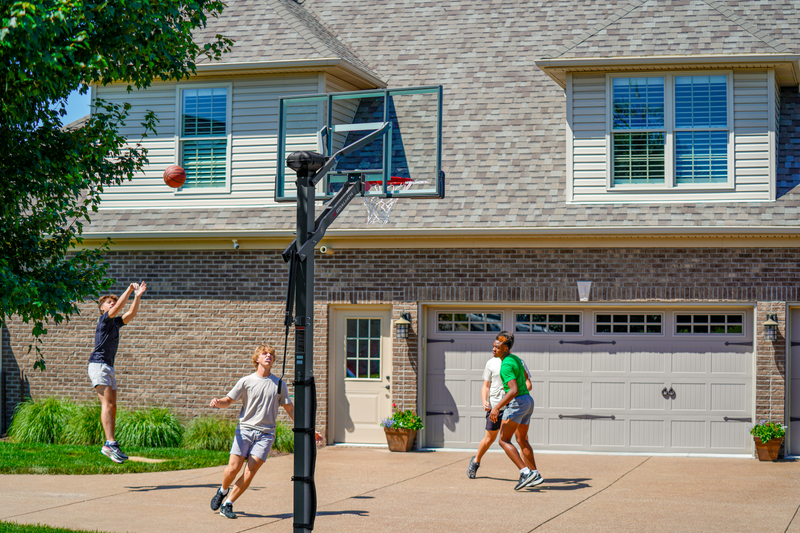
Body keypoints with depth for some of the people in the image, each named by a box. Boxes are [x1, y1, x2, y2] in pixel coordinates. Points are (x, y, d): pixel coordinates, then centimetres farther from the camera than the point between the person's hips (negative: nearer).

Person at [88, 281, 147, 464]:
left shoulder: (115, 322, 20)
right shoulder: (104, 319, -2)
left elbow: (131, 314, 15)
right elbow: (118, 308, -16)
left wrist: (138, 296, 5)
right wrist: (129, 290, -13)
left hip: (109, 368, 9)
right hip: (98, 365, -9)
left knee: (112, 407, 6)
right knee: (107, 404, -20)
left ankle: (108, 447, 6)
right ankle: (110, 443, -31)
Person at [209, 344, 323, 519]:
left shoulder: (279, 384, 12)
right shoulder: (246, 381, 6)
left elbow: (290, 409, 17)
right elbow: (228, 401, 7)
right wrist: (217, 403, -17)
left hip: (266, 434, 1)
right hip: (245, 429, -1)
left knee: (249, 473, -11)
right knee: (233, 468, -9)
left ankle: (227, 504, 2)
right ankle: (223, 490, 23)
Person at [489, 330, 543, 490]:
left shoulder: (506, 365, -18)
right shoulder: (516, 359, 12)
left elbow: (514, 391, -27)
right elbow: (525, 380, 27)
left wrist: (497, 408, -26)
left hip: (517, 402, -10)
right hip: (528, 400, 10)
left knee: (504, 440, -8)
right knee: (522, 440, 20)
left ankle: (525, 472, -18)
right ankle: (535, 475, 24)